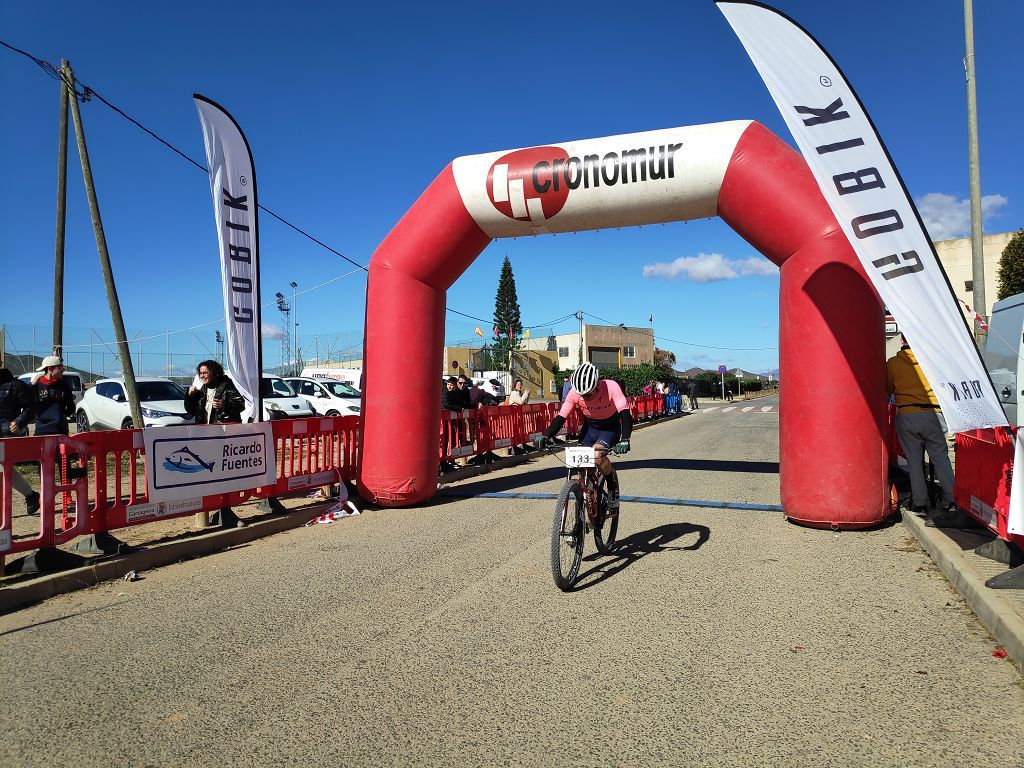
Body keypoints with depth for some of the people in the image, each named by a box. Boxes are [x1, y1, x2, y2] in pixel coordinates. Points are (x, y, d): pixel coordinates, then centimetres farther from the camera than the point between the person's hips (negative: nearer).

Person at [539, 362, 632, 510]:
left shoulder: (611, 387, -31)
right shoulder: (575, 393, -22)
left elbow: (625, 414, -37)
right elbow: (561, 417, -20)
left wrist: (624, 440, -53)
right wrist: (546, 437, -35)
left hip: (611, 428, -4)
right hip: (590, 427, 4)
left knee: (597, 455, -29)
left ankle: (614, 491, -5)